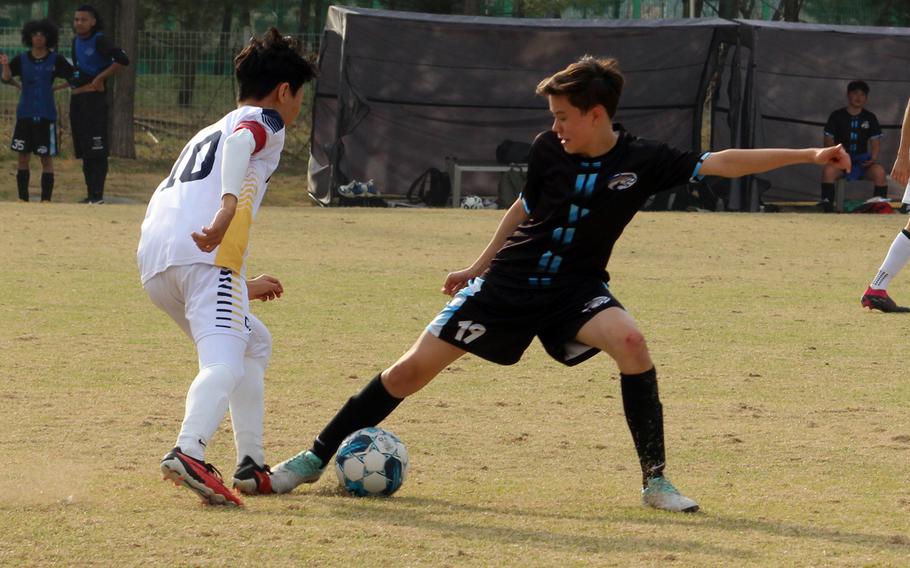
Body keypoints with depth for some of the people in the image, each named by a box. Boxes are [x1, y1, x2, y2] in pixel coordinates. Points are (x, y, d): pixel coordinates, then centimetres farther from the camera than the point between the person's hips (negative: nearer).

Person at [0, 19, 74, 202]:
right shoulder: (21, 60, 3)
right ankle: (22, 198, 8)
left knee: (46, 158, 0)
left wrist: (55, 88, -4)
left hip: (46, 116, -2)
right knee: (23, 157, 3)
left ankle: (46, 199, 3)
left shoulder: (56, 60, 0)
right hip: (25, 114, 2)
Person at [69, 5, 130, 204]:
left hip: (95, 99, -8)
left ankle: (98, 194, -8)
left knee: (97, 150, -8)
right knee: (83, 150, 10)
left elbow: (122, 60, -20)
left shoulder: (99, 40, -10)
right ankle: (91, 194, 16)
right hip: (77, 100, 8)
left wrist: (100, 78, -15)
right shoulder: (76, 41, 13)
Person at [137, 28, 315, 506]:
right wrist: (229, 205, -30)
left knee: (254, 343, 25)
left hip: (153, 261, 8)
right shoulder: (264, 122, 13)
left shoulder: (205, 135, 37)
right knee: (225, 363, -22)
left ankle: (251, 467, 20)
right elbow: (240, 143, -13)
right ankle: (188, 452, -48)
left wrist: (243, 287, 48)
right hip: (205, 254, -8)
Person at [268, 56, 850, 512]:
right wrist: (477, 267, 19)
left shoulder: (642, 161, -14)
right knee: (415, 368, -5)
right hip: (509, 281, 1)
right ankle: (317, 457, 9)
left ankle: (656, 481, -20)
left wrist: (806, 155, -26)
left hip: (575, 288, -1)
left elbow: (720, 162, -19)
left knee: (629, 341, -32)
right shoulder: (548, 150, -8)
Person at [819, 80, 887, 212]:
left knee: (879, 171, -31)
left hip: (862, 162, 1)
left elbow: (875, 142, 8)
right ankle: (827, 204, -36)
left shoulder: (870, 118, 11)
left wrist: (873, 158, -12)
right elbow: (829, 141, 3)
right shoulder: (837, 116, 6)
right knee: (828, 170, -36)